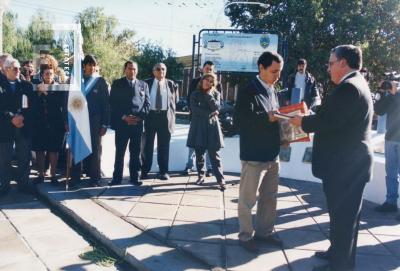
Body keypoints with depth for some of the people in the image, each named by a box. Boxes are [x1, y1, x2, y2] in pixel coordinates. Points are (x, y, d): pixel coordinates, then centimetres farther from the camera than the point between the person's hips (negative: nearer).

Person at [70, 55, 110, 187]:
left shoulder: (100, 81, 1)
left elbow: (106, 103, -1)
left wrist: (105, 124, -6)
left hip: (95, 121, -1)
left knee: (94, 150, 7)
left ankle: (94, 177, 16)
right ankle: (75, 177, 12)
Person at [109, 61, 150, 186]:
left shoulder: (143, 85, 14)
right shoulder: (117, 84, 8)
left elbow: (147, 103, 8)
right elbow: (113, 103, 0)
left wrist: (139, 117, -7)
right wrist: (123, 117, -10)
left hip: (138, 123, 2)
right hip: (121, 123, -2)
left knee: (135, 152, 5)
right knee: (119, 152, 1)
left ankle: (135, 177, 12)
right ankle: (117, 177, 9)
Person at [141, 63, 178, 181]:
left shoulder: (171, 84, 8)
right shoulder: (146, 83, 5)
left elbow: (175, 101, 11)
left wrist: (171, 115, 4)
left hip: (165, 116, 0)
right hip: (149, 115, 0)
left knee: (163, 146, 5)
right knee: (147, 144, 5)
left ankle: (163, 171, 14)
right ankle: (145, 171, 15)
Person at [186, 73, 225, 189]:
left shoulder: (216, 94, 7)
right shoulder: (195, 94, 6)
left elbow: (216, 108, -9)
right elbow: (194, 109, -8)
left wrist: (209, 94, -9)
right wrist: (210, 113, -11)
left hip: (211, 126, -1)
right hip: (198, 127, 1)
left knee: (214, 155, -3)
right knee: (199, 154, 6)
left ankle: (220, 180, -1)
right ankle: (201, 176, 20)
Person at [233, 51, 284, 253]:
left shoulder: (273, 92, 13)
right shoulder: (248, 91, -11)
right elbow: (239, 120, -20)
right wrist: (268, 118, -25)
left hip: (272, 154, 8)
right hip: (254, 155, -8)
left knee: (269, 197, 17)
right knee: (248, 199, 6)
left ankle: (264, 231, 33)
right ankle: (245, 236, 22)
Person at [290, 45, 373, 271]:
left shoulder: (348, 87, -19)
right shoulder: (357, 84, 14)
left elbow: (329, 122, -25)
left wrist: (303, 121, -10)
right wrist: (310, 119, 11)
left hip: (345, 163, -10)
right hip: (351, 161, 10)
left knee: (342, 214, 1)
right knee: (346, 213, 20)